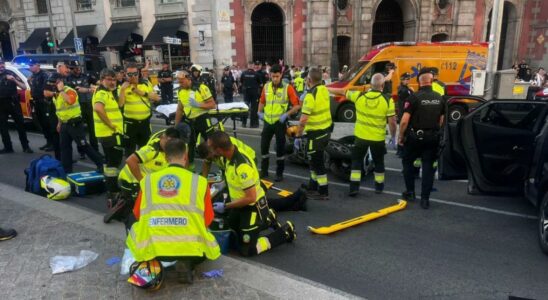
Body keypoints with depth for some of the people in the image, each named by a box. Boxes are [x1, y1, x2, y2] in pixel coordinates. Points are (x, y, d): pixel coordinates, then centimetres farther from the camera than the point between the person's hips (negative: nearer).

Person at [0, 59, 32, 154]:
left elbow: (24, 87, -5)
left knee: (20, 125, 0)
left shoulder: (11, 74, 1)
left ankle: (26, 147, 5)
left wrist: (14, 80, -17)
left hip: (13, 103, -3)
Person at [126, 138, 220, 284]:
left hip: (152, 246, 2)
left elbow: (137, 215, 16)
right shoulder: (200, 181, 0)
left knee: (135, 227, 32)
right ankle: (186, 264, 1)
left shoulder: (148, 180, 6)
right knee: (209, 243, 31)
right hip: (189, 247, -2)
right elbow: (207, 220, 4)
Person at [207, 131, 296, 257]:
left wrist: (225, 206, -23)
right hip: (240, 204, 9)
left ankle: (285, 232, 9)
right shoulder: (231, 155, -8)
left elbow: (250, 198, -30)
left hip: (253, 207, -9)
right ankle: (267, 221, 32)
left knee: (247, 250, -3)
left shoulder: (242, 166, -35)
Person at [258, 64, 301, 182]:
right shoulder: (266, 87, 5)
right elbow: (262, 101, 19)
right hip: (268, 122, 4)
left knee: (280, 148, 4)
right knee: (264, 146, 8)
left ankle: (279, 173, 15)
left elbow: (297, 105, -10)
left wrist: (286, 115, -18)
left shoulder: (287, 88, -8)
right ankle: (264, 171, 23)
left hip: (280, 122, -4)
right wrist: (260, 112, 4)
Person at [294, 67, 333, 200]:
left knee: (317, 163, 2)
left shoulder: (310, 95, -22)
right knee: (314, 160, 21)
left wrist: (298, 136, -16)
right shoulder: (324, 89, 4)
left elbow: (303, 120, -25)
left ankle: (323, 192, 11)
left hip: (316, 134, -9)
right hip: (326, 130, 9)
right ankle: (313, 186, 34)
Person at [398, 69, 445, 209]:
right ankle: (425, 199, 9)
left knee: (407, 162, 16)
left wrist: (401, 136, -5)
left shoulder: (414, 97, -13)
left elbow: (404, 121, -16)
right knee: (428, 166, 8)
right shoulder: (439, 98, 4)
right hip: (433, 137, 4)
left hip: (415, 136, -4)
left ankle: (410, 192, 20)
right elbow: (441, 120, 10)